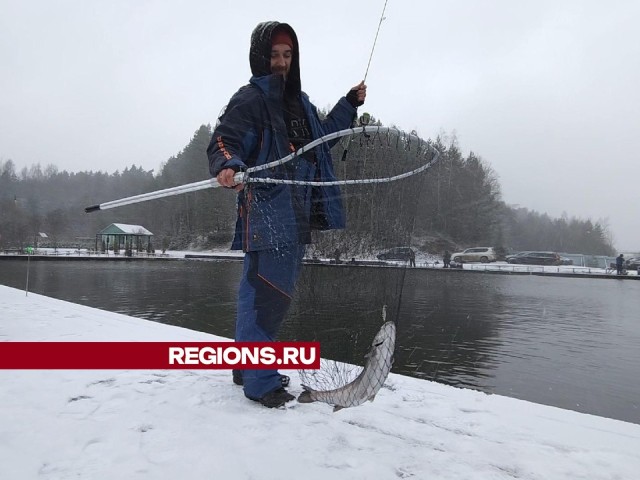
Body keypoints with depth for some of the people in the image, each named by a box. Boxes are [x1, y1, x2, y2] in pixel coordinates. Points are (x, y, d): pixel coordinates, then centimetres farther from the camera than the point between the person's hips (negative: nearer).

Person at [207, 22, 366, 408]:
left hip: (299, 212, 9)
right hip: (267, 210, -9)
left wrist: (350, 104, 29)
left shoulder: (300, 101, 21)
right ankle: (260, 381, 0)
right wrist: (228, 167, -36)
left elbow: (321, 138, 34)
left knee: (279, 291, 14)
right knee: (267, 291, -11)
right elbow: (223, 142, -14)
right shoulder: (250, 99, -4)